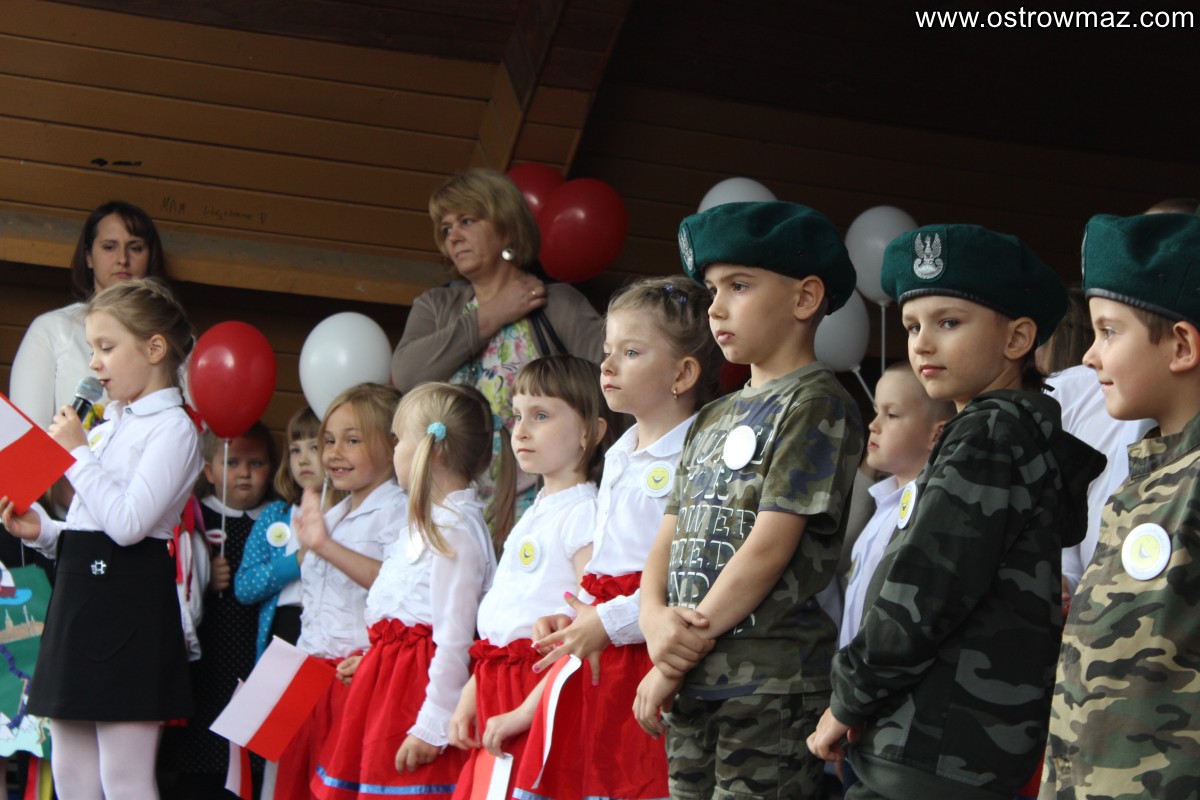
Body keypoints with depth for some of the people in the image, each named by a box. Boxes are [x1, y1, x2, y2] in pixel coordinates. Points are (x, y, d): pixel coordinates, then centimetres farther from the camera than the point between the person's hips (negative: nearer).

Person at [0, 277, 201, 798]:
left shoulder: (172, 428, -7)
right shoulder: (108, 427, 18)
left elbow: (128, 522, -19)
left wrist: (78, 453, -11)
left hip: (128, 600, -9)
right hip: (79, 590, 9)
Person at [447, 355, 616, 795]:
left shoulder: (583, 512, -11)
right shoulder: (532, 518, 17)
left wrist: (526, 710, -20)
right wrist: (468, 699, 13)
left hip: (545, 699, -9)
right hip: (496, 694, 9)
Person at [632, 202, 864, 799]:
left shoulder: (815, 404, -6)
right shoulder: (712, 420, 19)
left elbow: (770, 547, -13)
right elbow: (668, 541, 14)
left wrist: (682, 654, -11)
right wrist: (657, 622, -8)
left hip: (770, 683, -7)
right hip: (690, 682, 8)